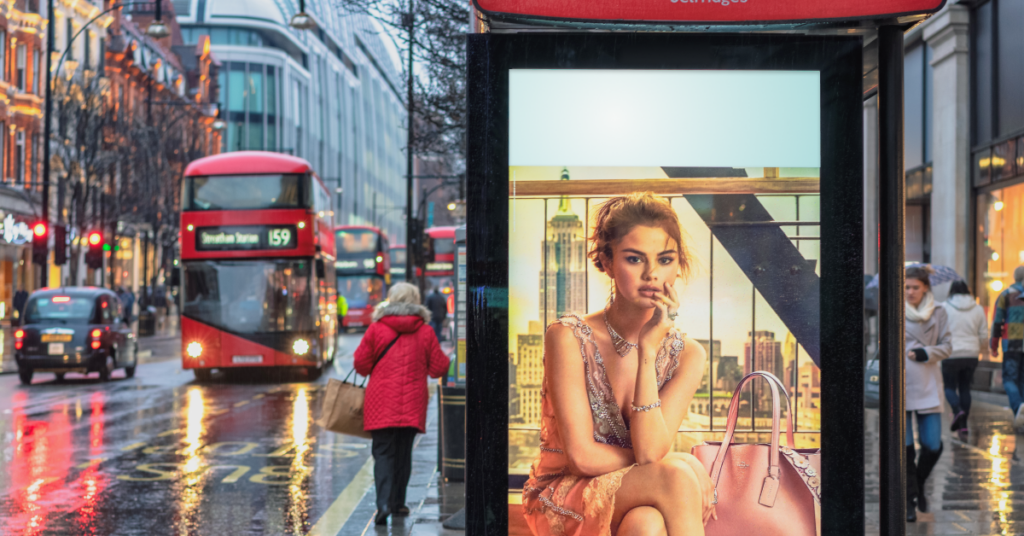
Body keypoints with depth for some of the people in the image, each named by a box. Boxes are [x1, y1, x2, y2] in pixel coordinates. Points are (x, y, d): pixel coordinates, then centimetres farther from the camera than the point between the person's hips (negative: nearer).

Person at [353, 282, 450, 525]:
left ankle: (384, 503, -18)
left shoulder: (376, 328, -2)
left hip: (381, 403, -2)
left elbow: (361, 364, 0)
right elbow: (438, 368, 6)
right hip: (413, 403, 2)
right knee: (404, 452, 15)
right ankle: (398, 503, 20)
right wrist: (446, 358, 27)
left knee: (383, 452, -1)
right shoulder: (425, 332, 2)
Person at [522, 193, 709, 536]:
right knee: (675, 476, -31)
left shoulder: (686, 355, 0)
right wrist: (679, 468, -11)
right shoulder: (569, 337, -11)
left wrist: (648, 352, -18)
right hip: (563, 507, -3)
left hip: (636, 505, 3)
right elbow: (582, 456, -16)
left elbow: (650, 450, -14)